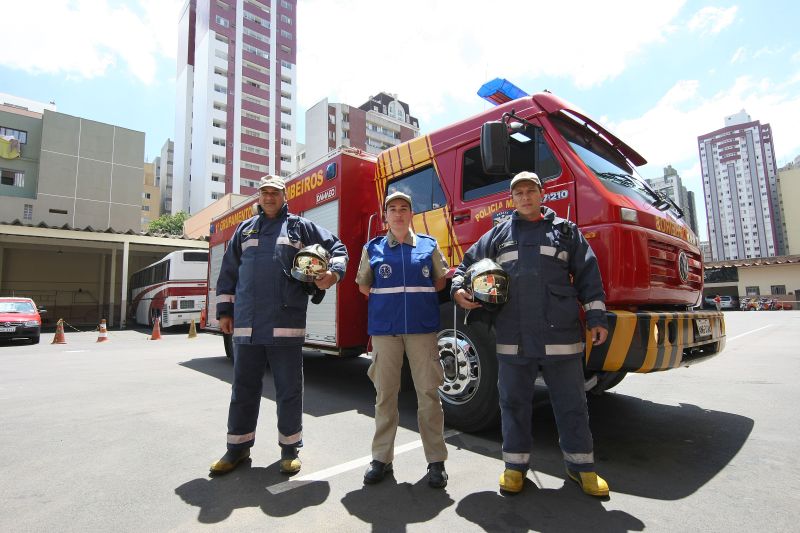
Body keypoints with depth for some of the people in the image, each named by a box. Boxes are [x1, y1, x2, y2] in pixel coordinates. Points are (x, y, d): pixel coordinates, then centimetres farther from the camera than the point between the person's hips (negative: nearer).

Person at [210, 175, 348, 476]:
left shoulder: (301, 227, 8)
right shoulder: (245, 230, 17)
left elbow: (337, 248, 10)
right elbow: (228, 273, 18)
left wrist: (334, 272, -10)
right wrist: (224, 310, 13)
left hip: (286, 325, -3)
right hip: (246, 325, 3)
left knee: (289, 390, 6)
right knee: (244, 389, 13)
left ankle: (289, 449, 22)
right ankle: (238, 448, 29)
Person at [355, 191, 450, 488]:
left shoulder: (429, 245, 7)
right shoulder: (373, 249, 8)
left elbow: (441, 281, 14)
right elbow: (363, 286, 16)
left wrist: (418, 296, 6)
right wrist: (387, 298, 8)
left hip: (423, 327, 0)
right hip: (384, 329, 1)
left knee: (428, 392, 2)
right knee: (385, 394, 7)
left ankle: (436, 461, 15)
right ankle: (381, 458, 21)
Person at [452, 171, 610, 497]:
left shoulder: (566, 231, 11)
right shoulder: (498, 235, 12)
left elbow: (588, 276, 8)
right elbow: (467, 264, 15)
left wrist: (596, 317, 1)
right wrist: (458, 289, -4)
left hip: (560, 336, 0)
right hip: (513, 339, 1)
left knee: (571, 403, 11)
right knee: (514, 402, 10)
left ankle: (581, 466, 29)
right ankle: (515, 464, 26)